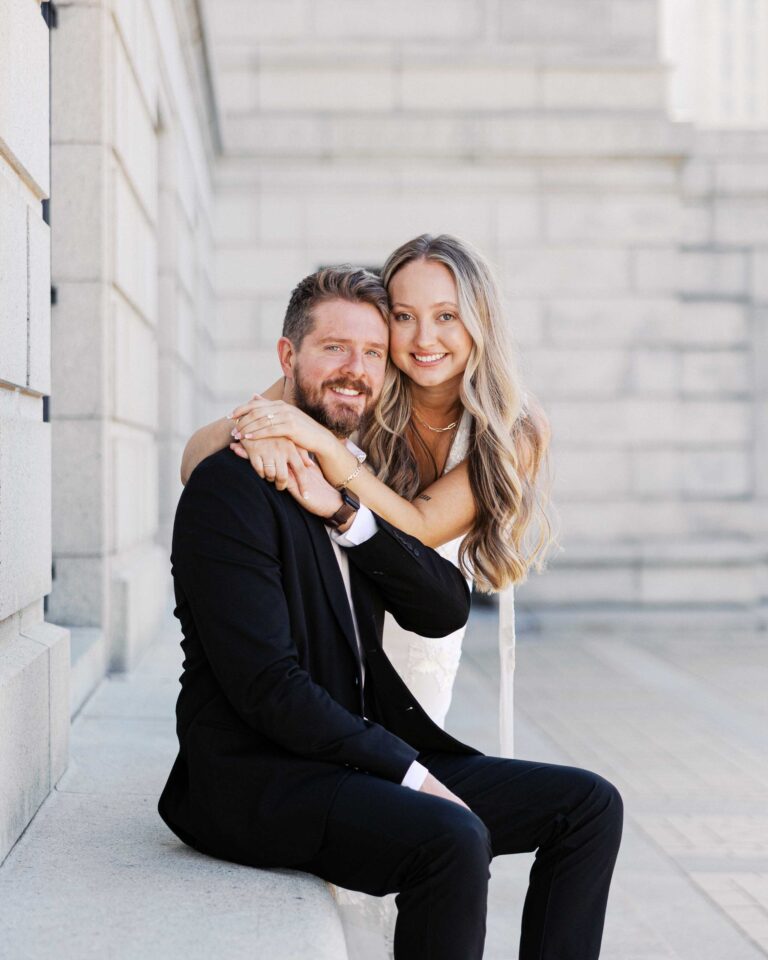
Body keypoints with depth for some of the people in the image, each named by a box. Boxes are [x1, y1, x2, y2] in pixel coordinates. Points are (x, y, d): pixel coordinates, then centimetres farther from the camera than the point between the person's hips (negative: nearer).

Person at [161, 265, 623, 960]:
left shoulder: (361, 488, 15)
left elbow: (446, 609, 1)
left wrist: (346, 514, -13)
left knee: (590, 804, 2)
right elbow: (267, 687, -19)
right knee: (454, 839, -33)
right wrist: (411, 773, -18)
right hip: (258, 778, -8)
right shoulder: (233, 485, -11)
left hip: (364, 757, 8)